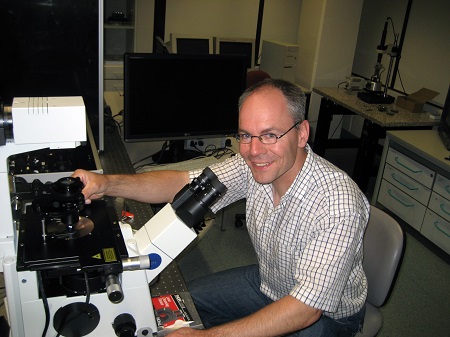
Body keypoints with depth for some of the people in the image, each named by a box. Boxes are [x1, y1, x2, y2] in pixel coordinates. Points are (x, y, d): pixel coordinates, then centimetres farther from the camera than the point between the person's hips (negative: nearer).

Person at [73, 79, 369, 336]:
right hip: (268, 284, 6)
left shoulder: (337, 204, -35)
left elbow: (307, 308, -35)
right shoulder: (255, 164, -16)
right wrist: (108, 184, -28)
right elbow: (186, 183, -14)